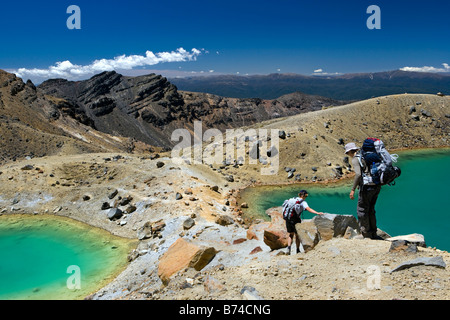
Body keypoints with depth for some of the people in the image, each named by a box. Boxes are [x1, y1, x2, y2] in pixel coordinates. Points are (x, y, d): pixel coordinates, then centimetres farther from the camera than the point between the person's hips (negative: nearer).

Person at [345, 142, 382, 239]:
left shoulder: (355, 160, -9)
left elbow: (358, 174, -25)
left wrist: (353, 189, -21)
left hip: (367, 187, -9)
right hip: (377, 186, 9)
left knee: (361, 210, 3)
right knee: (370, 210, 19)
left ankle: (366, 234, 7)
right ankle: (373, 234, 24)